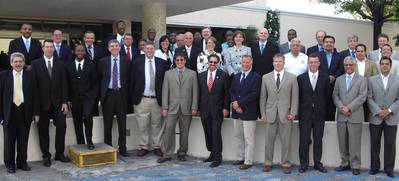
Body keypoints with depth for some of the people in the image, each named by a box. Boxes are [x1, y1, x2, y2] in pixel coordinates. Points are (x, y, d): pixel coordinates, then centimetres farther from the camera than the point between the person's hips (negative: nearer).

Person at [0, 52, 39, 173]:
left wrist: (36, 113, -1)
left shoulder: (30, 76, 3)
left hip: (25, 112, 1)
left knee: (23, 140, 7)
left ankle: (22, 163, 20)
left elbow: (35, 95, 3)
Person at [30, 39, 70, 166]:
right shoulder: (36, 64, 2)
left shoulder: (60, 64, 8)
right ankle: (46, 156, 15)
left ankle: (60, 154, 9)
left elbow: (64, 84, 5)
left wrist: (64, 102, -2)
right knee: (43, 130, 4)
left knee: (61, 126, -6)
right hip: (42, 102, -1)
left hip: (57, 102, 2)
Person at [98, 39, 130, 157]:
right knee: (107, 124, 6)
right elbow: (99, 79, 6)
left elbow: (129, 78, 3)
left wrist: (127, 93, -3)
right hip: (108, 94, 0)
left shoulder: (126, 61, 4)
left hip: (121, 94, 0)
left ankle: (122, 148, 14)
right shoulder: (103, 61, 5)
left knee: (122, 123, 4)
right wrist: (101, 94, 1)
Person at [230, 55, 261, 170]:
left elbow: (254, 94, -14)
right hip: (237, 112, 7)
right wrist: (234, 103, -8)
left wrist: (239, 103, -15)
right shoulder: (236, 76, 15)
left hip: (249, 112, -6)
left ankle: (248, 162, 4)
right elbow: (232, 92, 11)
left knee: (248, 138, -2)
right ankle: (240, 158, 24)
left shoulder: (256, 77, -5)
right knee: (238, 136, 13)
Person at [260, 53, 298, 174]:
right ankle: (268, 163, 18)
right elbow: (263, 97, 8)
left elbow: (295, 97, 1)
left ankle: (286, 164, 14)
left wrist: (293, 113, -6)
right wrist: (263, 113, 3)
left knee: (286, 140, 3)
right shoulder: (266, 77, 7)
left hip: (285, 114, -1)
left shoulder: (292, 78, 3)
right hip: (270, 114, 1)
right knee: (269, 140, 6)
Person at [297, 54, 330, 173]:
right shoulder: (301, 78, 1)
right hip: (305, 114, -1)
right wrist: (299, 111, 1)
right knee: (304, 140, 3)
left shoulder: (325, 77, 3)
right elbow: (298, 96, 3)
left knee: (318, 140, 8)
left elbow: (328, 95, 6)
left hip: (319, 114, 1)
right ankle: (304, 164, 12)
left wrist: (323, 108, 4)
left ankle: (318, 163, 19)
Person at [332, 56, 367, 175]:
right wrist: (341, 107, -10)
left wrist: (349, 108, -14)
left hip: (355, 116, -3)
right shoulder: (339, 79, 14)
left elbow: (362, 97, -6)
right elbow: (335, 96, 7)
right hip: (341, 116, 4)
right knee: (342, 142, 8)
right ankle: (345, 163, 19)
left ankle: (355, 166, 7)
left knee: (354, 142, -2)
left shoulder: (362, 79, 4)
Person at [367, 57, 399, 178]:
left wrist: (389, 110, -11)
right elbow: (369, 98, -1)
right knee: (375, 144, 5)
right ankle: (374, 167, 15)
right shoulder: (372, 80, 5)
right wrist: (378, 111, -11)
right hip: (375, 117, 0)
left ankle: (389, 168, 12)